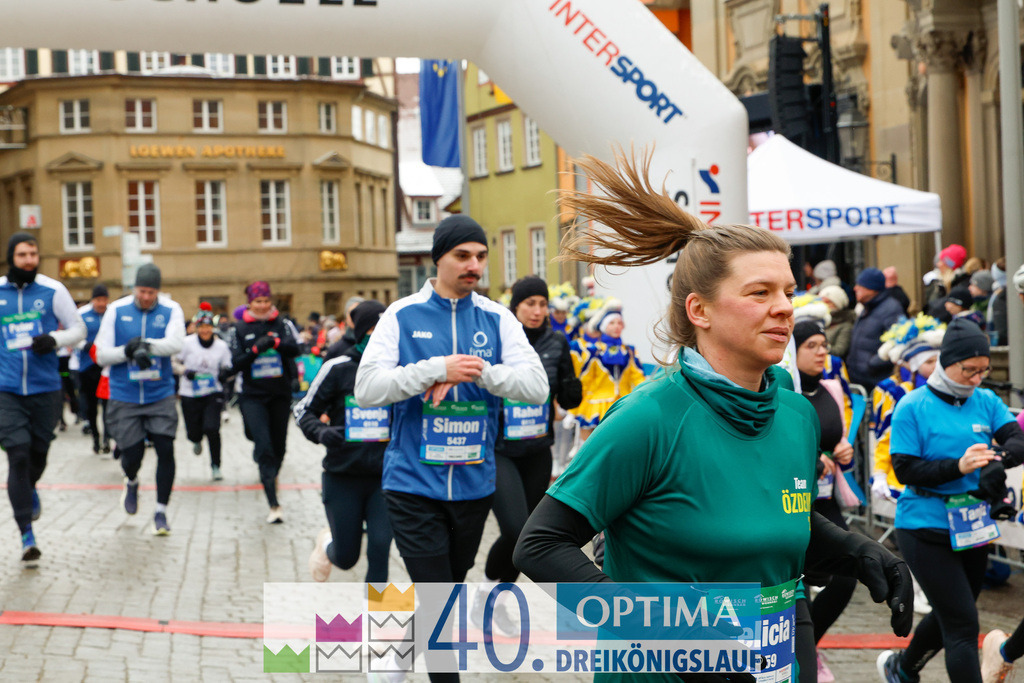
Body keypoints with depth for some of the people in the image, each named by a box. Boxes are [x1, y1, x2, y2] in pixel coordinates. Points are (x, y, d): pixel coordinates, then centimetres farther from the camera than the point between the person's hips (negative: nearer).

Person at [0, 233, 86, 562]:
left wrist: (54, 340, -13)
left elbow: (78, 328, 5)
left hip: (45, 388, 1)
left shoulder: (53, 290, -1)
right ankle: (26, 535, -7)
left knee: (38, 452, 11)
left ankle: (29, 489, 47)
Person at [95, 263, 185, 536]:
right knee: (132, 454, 1)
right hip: (125, 397, 0)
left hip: (160, 394, 0)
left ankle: (161, 512, 5)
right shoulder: (116, 310, -1)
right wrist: (127, 351, -20)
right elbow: (101, 354, -1)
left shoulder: (171, 310, -2)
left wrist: (147, 345, -38)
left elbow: (175, 343, -20)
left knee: (165, 450, -9)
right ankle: (131, 482, 38)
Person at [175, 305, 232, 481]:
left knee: (211, 429, -17)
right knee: (193, 433, 5)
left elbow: (227, 367, 10)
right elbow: (174, 362, 2)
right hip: (190, 394, 0)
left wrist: (225, 373, -13)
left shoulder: (221, 345, 0)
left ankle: (215, 466, 1)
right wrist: (185, 371, -17)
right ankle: (197, 441, 46)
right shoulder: (187, 343, -5)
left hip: (213, 394, 0)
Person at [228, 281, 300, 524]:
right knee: (263, 445, -15)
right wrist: (256, 349, -18)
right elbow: (235, 364, -2)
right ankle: (274, 504, -19)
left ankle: (272, 476, 46)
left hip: (280, 394, 2)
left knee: (279, 445, 13)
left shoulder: (282, 324, 3)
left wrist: (275, 342, -31)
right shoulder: (240, 329, 4)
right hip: (253, 396, -2)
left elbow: (295, 349, -13)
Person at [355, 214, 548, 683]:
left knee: (452, 583, 19)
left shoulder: (497, 319, 2)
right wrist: (437, 369, -22)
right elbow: (366, 389, -12)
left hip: (474, 482, 3)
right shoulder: (402, 316, -3)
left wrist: (481, 371, -21)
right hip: (414, 482, -3)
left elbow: (537, 386, -7)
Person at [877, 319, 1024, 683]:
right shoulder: (913, 407, -10)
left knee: (950, 616, 21)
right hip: (925, 530, -6)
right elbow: (905, 469, -15)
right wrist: (958, 466, -29)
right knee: (963, 625, -9)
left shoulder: (987, 402, 4)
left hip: (973, 529, 6)